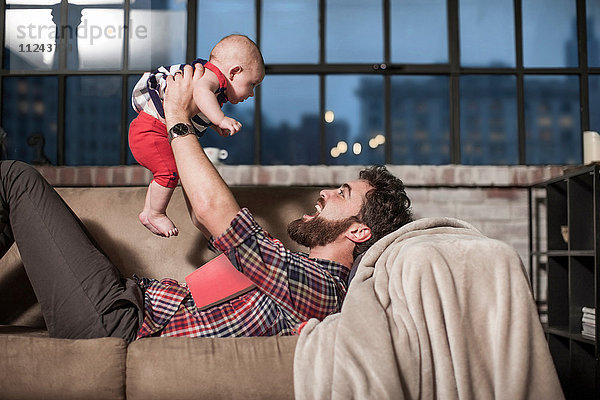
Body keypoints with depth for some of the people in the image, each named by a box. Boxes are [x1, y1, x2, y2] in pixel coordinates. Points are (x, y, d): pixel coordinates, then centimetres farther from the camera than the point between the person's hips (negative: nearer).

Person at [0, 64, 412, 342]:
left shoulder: (318, 286, -18)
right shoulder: (303, 269, 14)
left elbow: (213, 207, -23)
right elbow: (209, 219, 22)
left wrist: (178, 117, -9)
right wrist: (179, 123, 18)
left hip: (118, 321, -10)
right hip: (136, 295, 10)